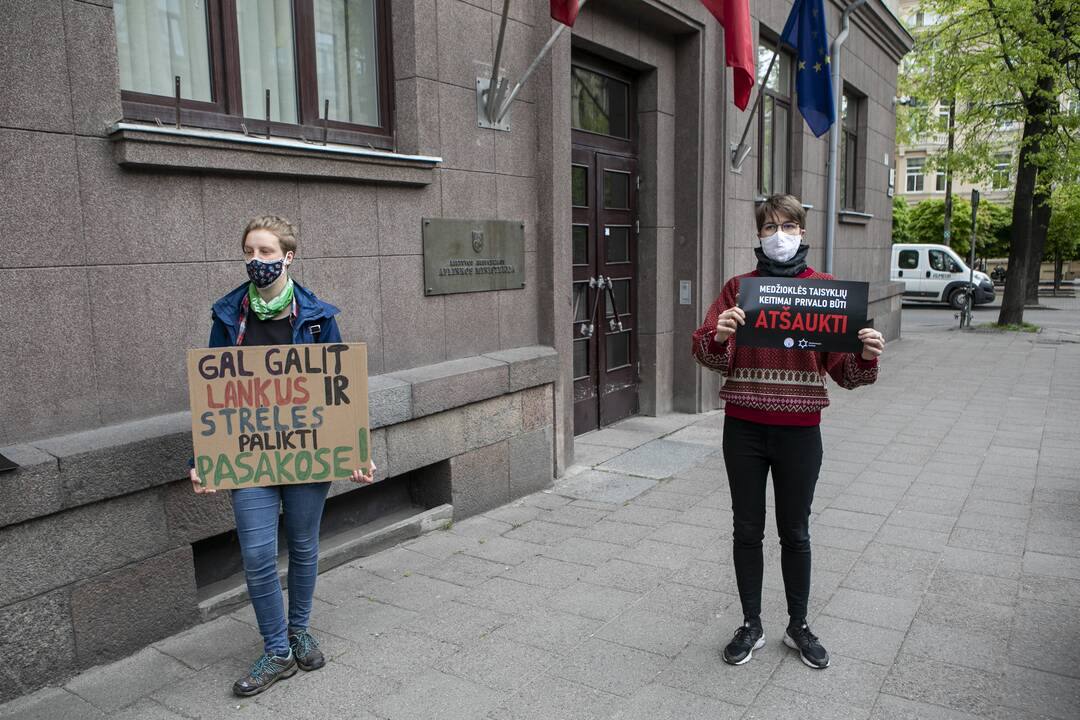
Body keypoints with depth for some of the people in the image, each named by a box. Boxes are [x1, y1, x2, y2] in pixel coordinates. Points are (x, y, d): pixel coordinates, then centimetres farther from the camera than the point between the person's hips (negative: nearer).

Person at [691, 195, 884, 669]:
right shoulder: (739, 288, 2)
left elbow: (844, 371, 0)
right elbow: (707, 354, -6)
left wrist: (866, 356, -21)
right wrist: (718, 337, -27)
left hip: (800, 430, 0)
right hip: (744, 428, 1)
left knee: (794, 532, 12)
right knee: (747, 529, 10)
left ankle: (798, 626, 31)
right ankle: (751, 626, 27)